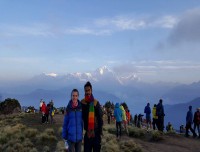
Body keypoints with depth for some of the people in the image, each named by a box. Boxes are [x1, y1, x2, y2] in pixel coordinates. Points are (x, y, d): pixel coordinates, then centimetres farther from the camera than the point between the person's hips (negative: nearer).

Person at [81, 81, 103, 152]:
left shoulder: (96, 102, -2)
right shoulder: (82, 103, -1)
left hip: (96, 131, 0)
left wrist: (100, 131, -4)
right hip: (87, 132, 0)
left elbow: (100, 117, -1)